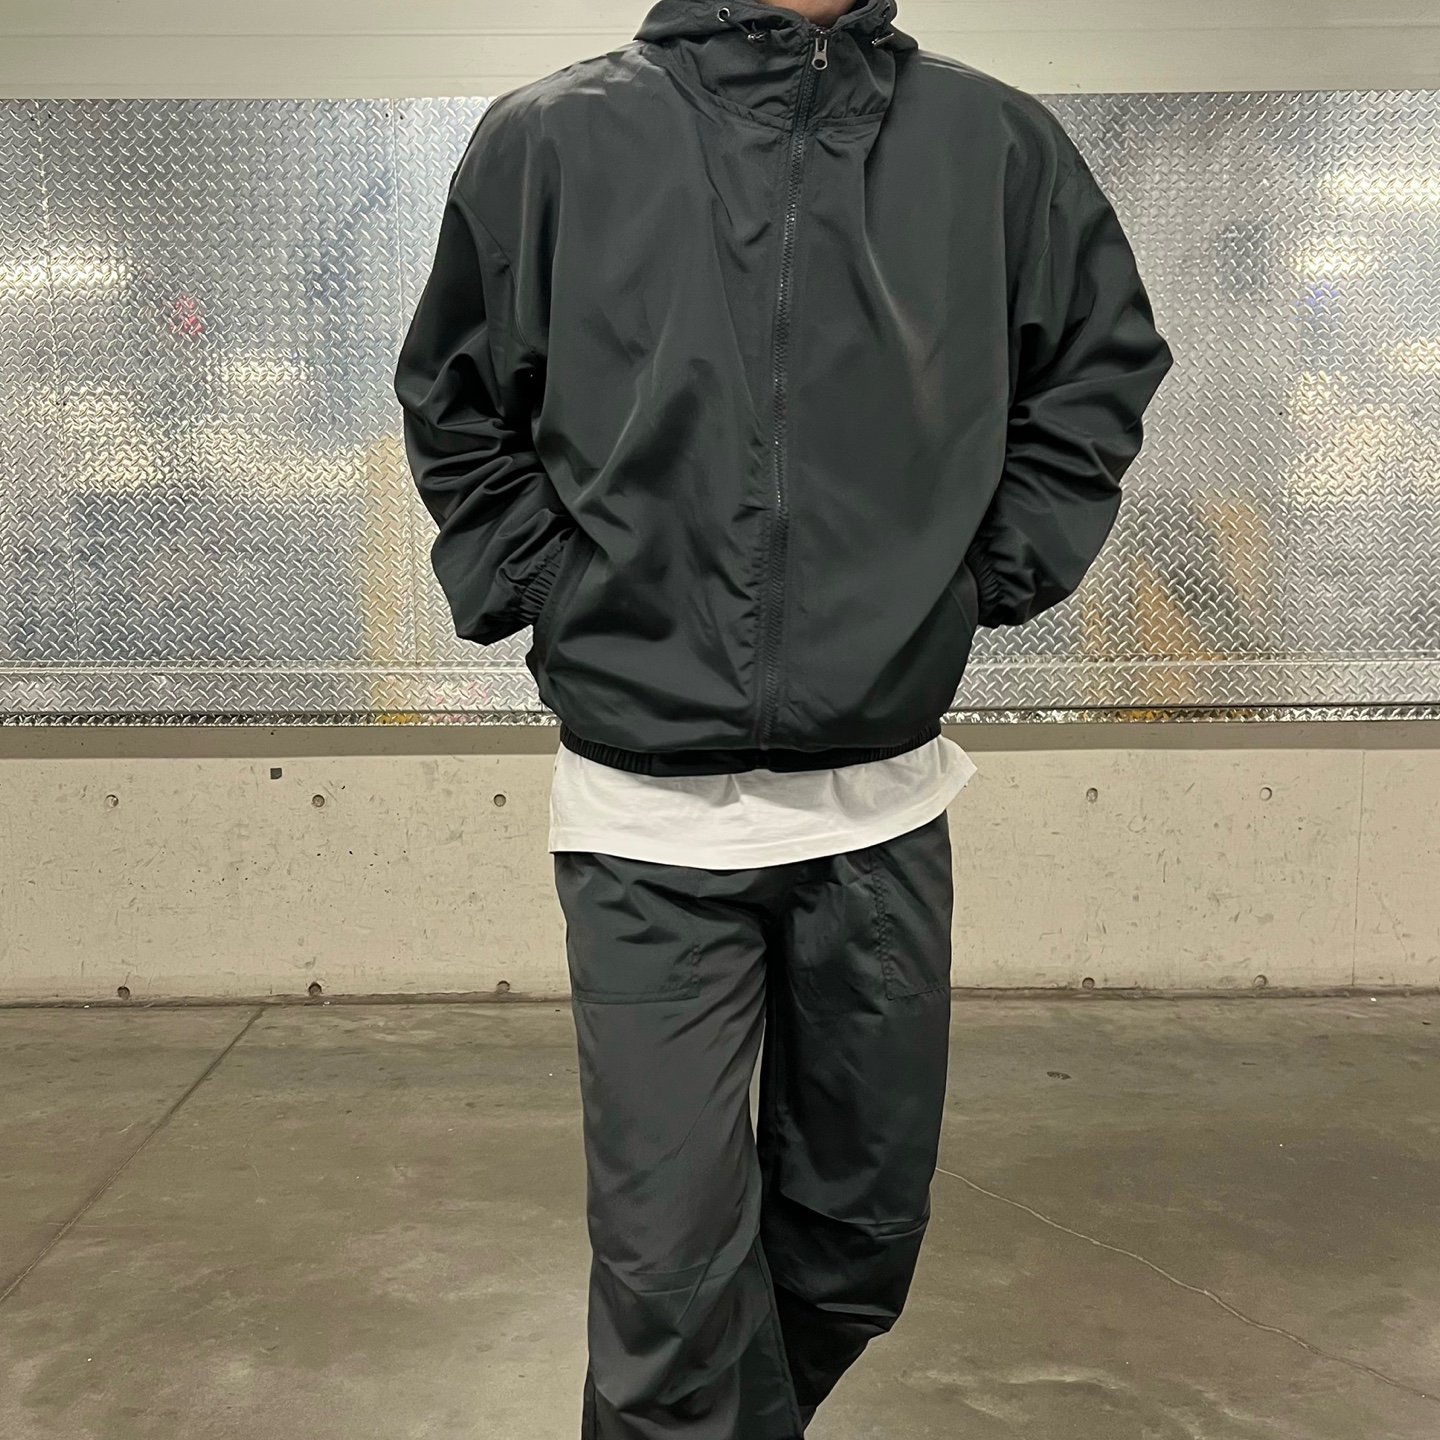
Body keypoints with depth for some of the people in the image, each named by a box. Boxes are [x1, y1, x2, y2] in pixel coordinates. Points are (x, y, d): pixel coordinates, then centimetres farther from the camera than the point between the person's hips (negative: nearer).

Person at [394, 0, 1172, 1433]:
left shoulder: (999, 144, 4)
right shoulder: (549, 141, 0)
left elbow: (1105, 363, 18)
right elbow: (455, 407, 13)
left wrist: (998, 569, 7)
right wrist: (537, 590, 2)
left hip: (886, 809, 3)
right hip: (645, 822, -2)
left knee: (863, 1235, 17)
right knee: (671, 1274, 1)